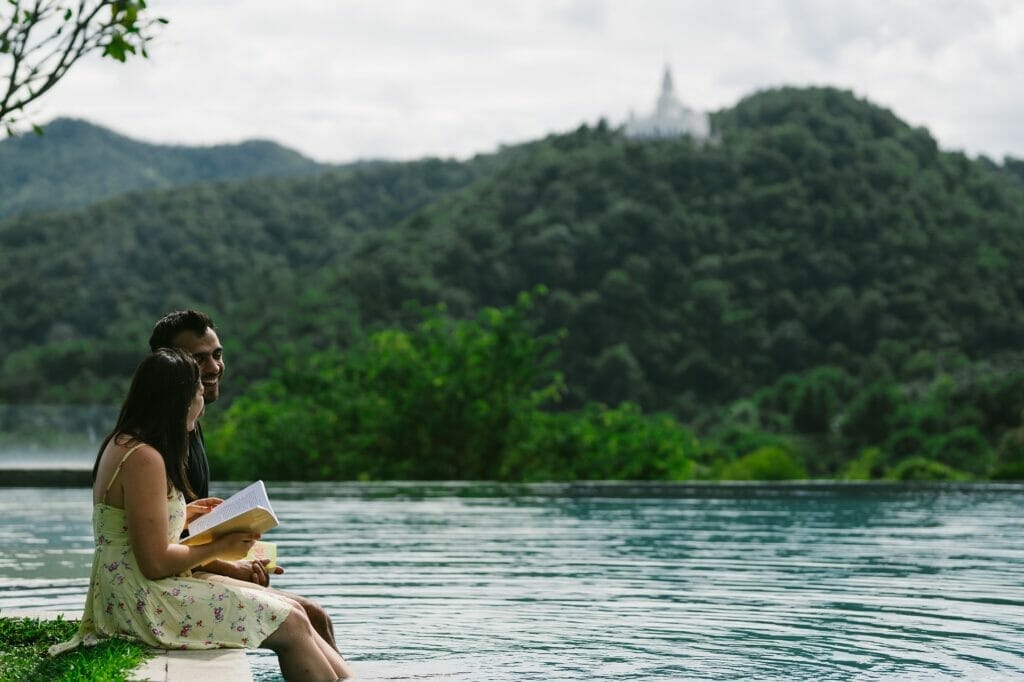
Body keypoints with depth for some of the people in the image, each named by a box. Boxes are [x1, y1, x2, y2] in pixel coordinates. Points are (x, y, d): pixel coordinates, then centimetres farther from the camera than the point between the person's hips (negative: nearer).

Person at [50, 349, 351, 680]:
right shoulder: (144, 458, -19)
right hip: (142, 602, -10)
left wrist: (183, 514, 16)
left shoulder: (123, 443, 12)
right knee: (290, 624, -9)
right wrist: (220, 548, -9)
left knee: (290, 611, 6)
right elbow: (155, 562, -21)